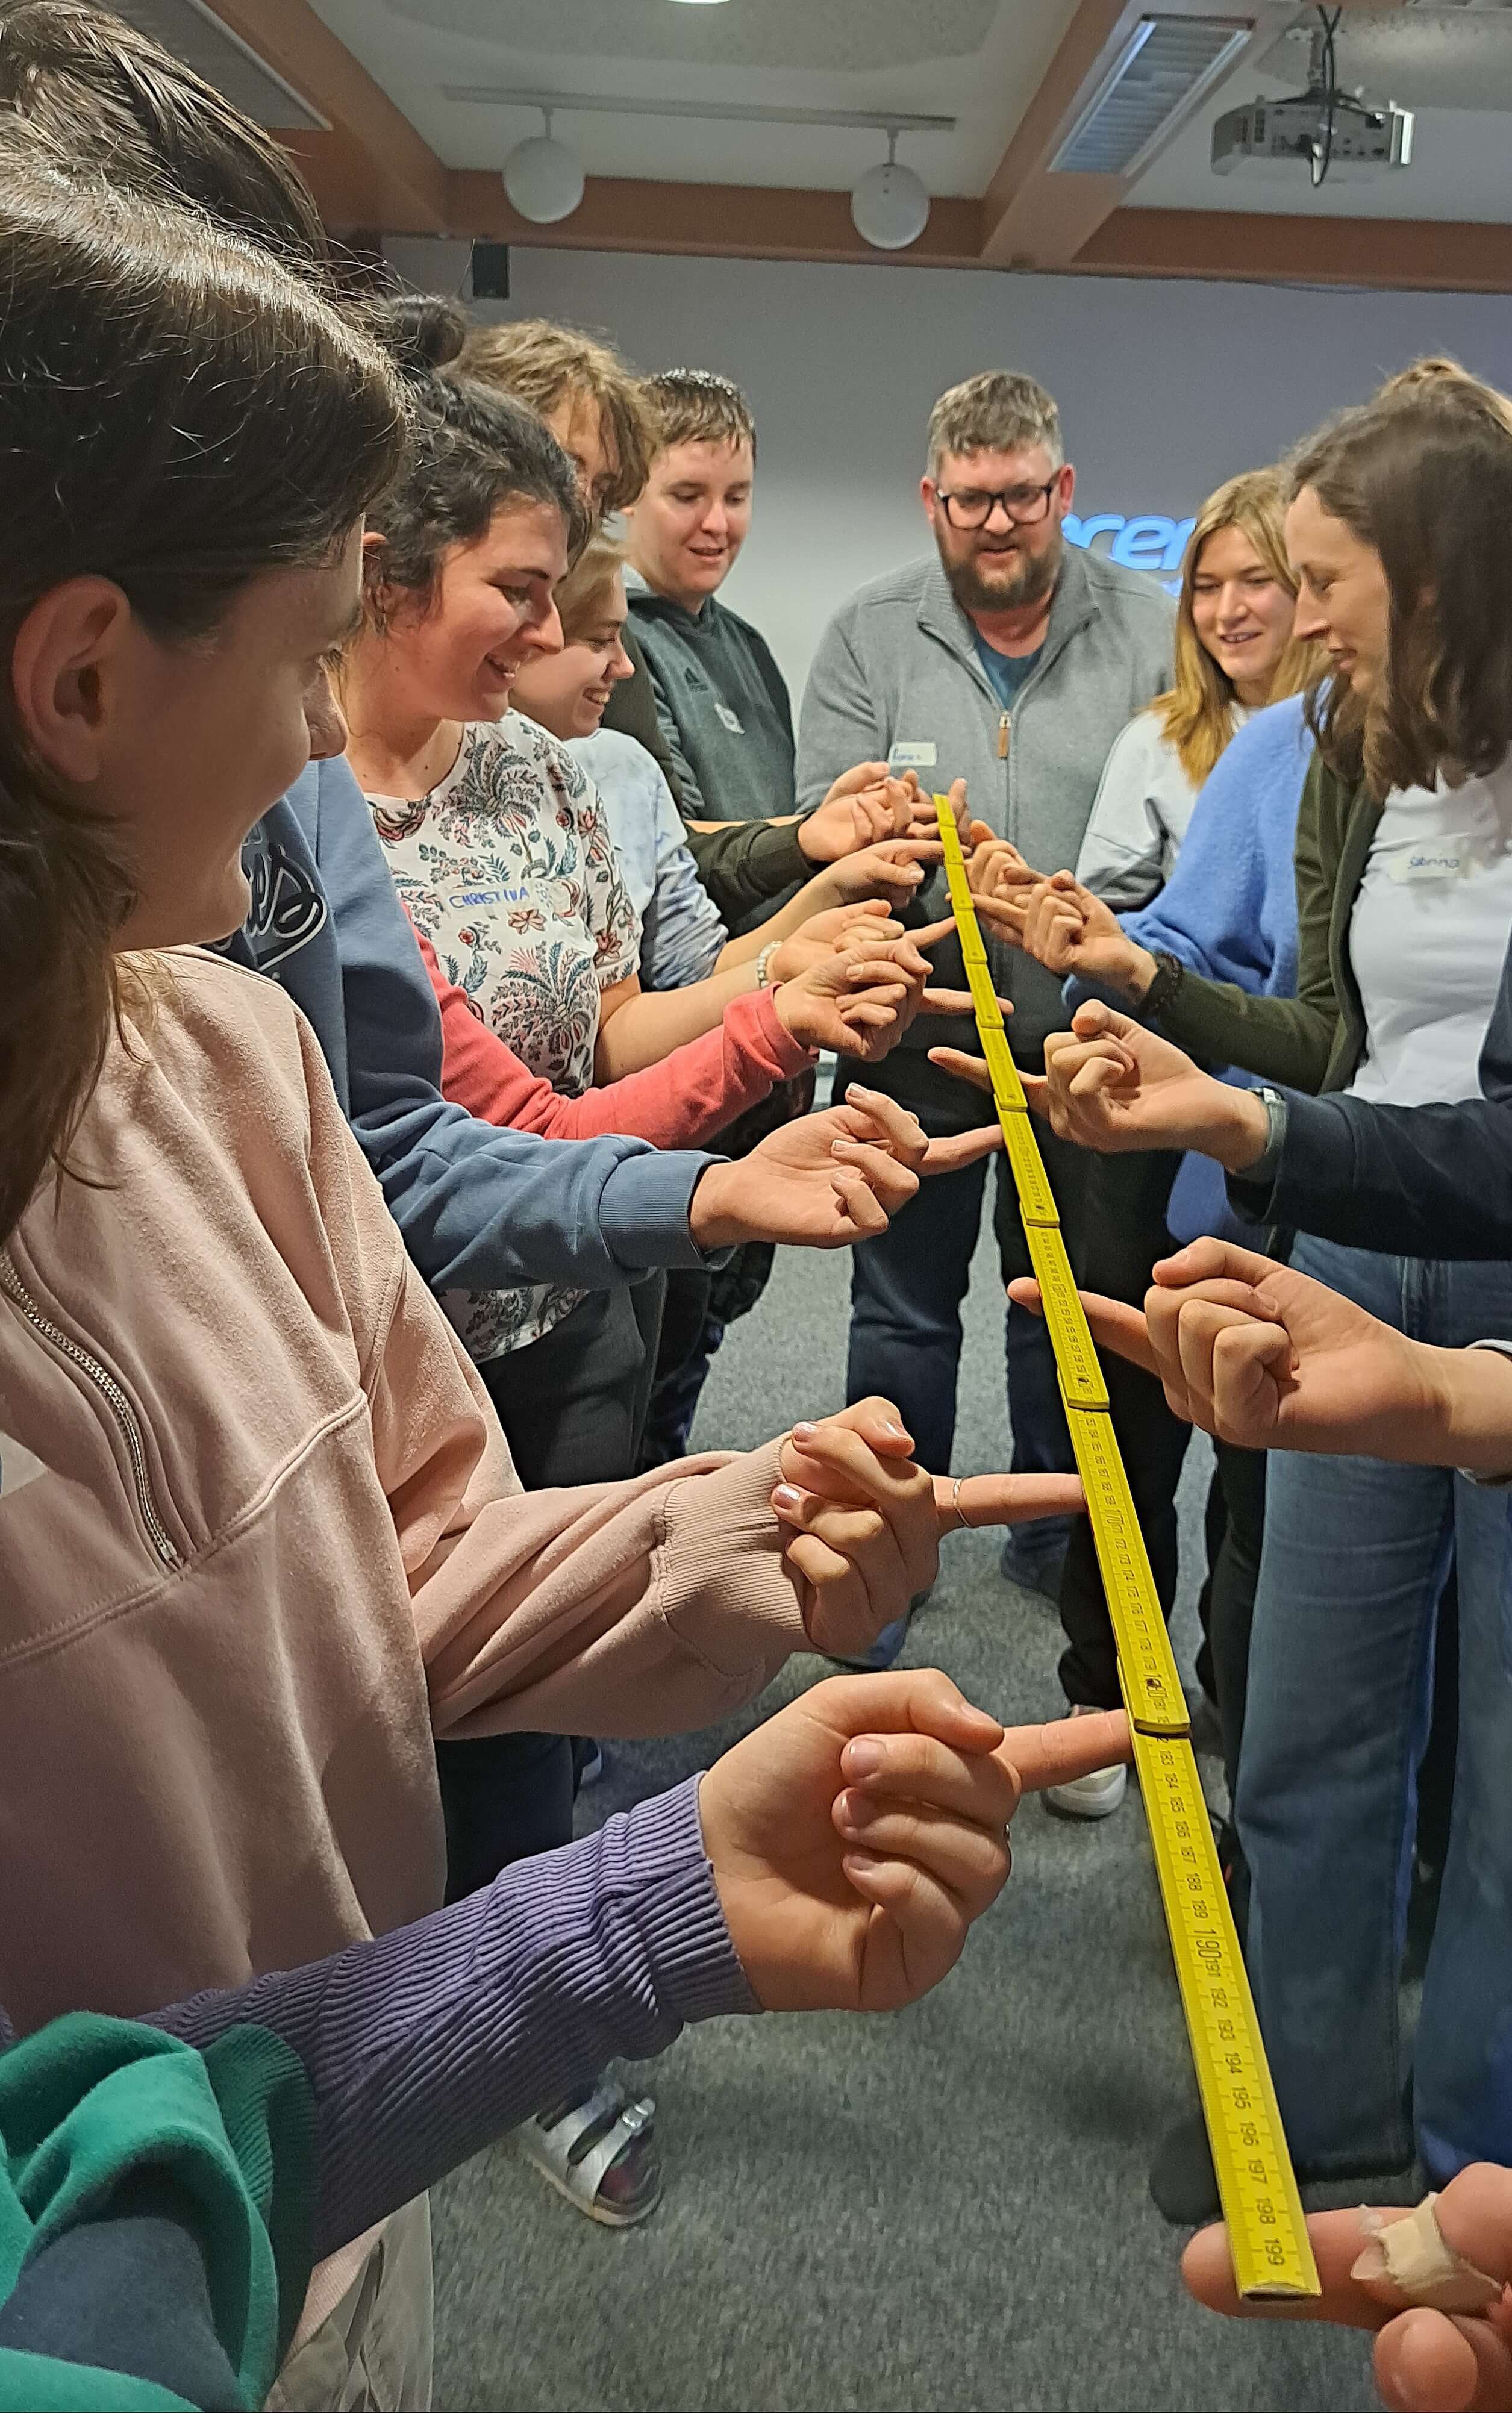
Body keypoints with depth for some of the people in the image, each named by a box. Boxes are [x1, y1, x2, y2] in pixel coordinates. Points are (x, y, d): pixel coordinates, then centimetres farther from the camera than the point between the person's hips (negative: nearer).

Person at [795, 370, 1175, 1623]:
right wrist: (933, 871, -23)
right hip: (916, 1035, 0)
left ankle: (1058, 1529, 36)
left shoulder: (1153, 631, 0)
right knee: (905, 1304, 11)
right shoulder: (870, 633, 0)